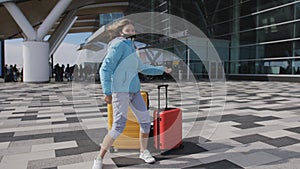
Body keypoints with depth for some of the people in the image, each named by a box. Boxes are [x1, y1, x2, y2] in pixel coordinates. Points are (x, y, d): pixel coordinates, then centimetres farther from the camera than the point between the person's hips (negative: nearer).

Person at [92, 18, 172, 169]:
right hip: (120, 90, -9)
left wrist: (162, 69, 27)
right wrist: (107, 92, -22)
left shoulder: (130, 48, 19)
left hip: (134, 90, 9)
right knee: (119, 126, -11)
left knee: (145, 120, 9)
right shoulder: (119, 45, -7)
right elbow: (105, 69, -15)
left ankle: (143, 152, 29)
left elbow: (143, 68, 28)